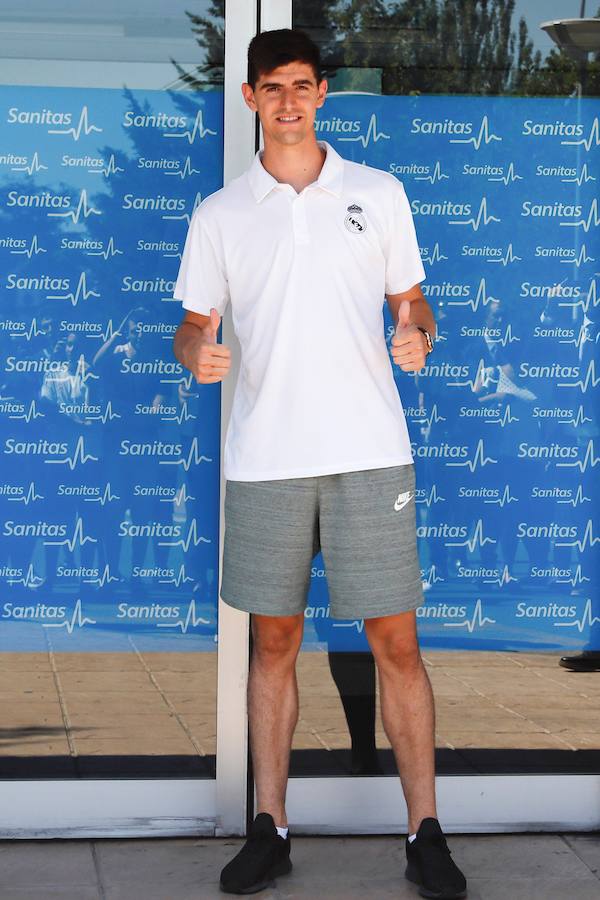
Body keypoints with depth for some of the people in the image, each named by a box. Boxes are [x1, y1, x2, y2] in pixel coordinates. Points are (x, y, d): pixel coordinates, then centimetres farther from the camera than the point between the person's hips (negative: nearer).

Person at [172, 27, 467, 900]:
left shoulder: (379, 193, 8)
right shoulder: (218, 214, 9)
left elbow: (412, 302, 12)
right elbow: (192, 325, 11)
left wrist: (418, 336, -11)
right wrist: (196, 352, -13)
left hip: (369, 450, -1)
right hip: (264, 457, 1)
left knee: (396, 642, -1)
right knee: (274, 642, 8)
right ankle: (270, 830, 18)